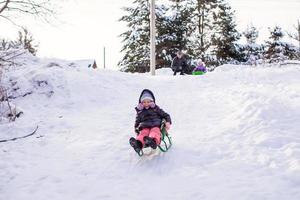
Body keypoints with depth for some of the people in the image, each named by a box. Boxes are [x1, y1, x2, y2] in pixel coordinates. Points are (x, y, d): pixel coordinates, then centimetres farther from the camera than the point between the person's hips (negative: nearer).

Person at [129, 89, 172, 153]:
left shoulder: (156, 108, 19)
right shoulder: (140, 112, 23)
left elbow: (166, 115, 19)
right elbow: (137, 122, 28)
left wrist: (168, 122, -1)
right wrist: (136, 128, 7)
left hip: (155, 126, -1)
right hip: (145, 127, 1)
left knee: (155, 131, -38)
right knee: (143, 133, -34)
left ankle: (153, 141, -72)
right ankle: (138, 143, -67)